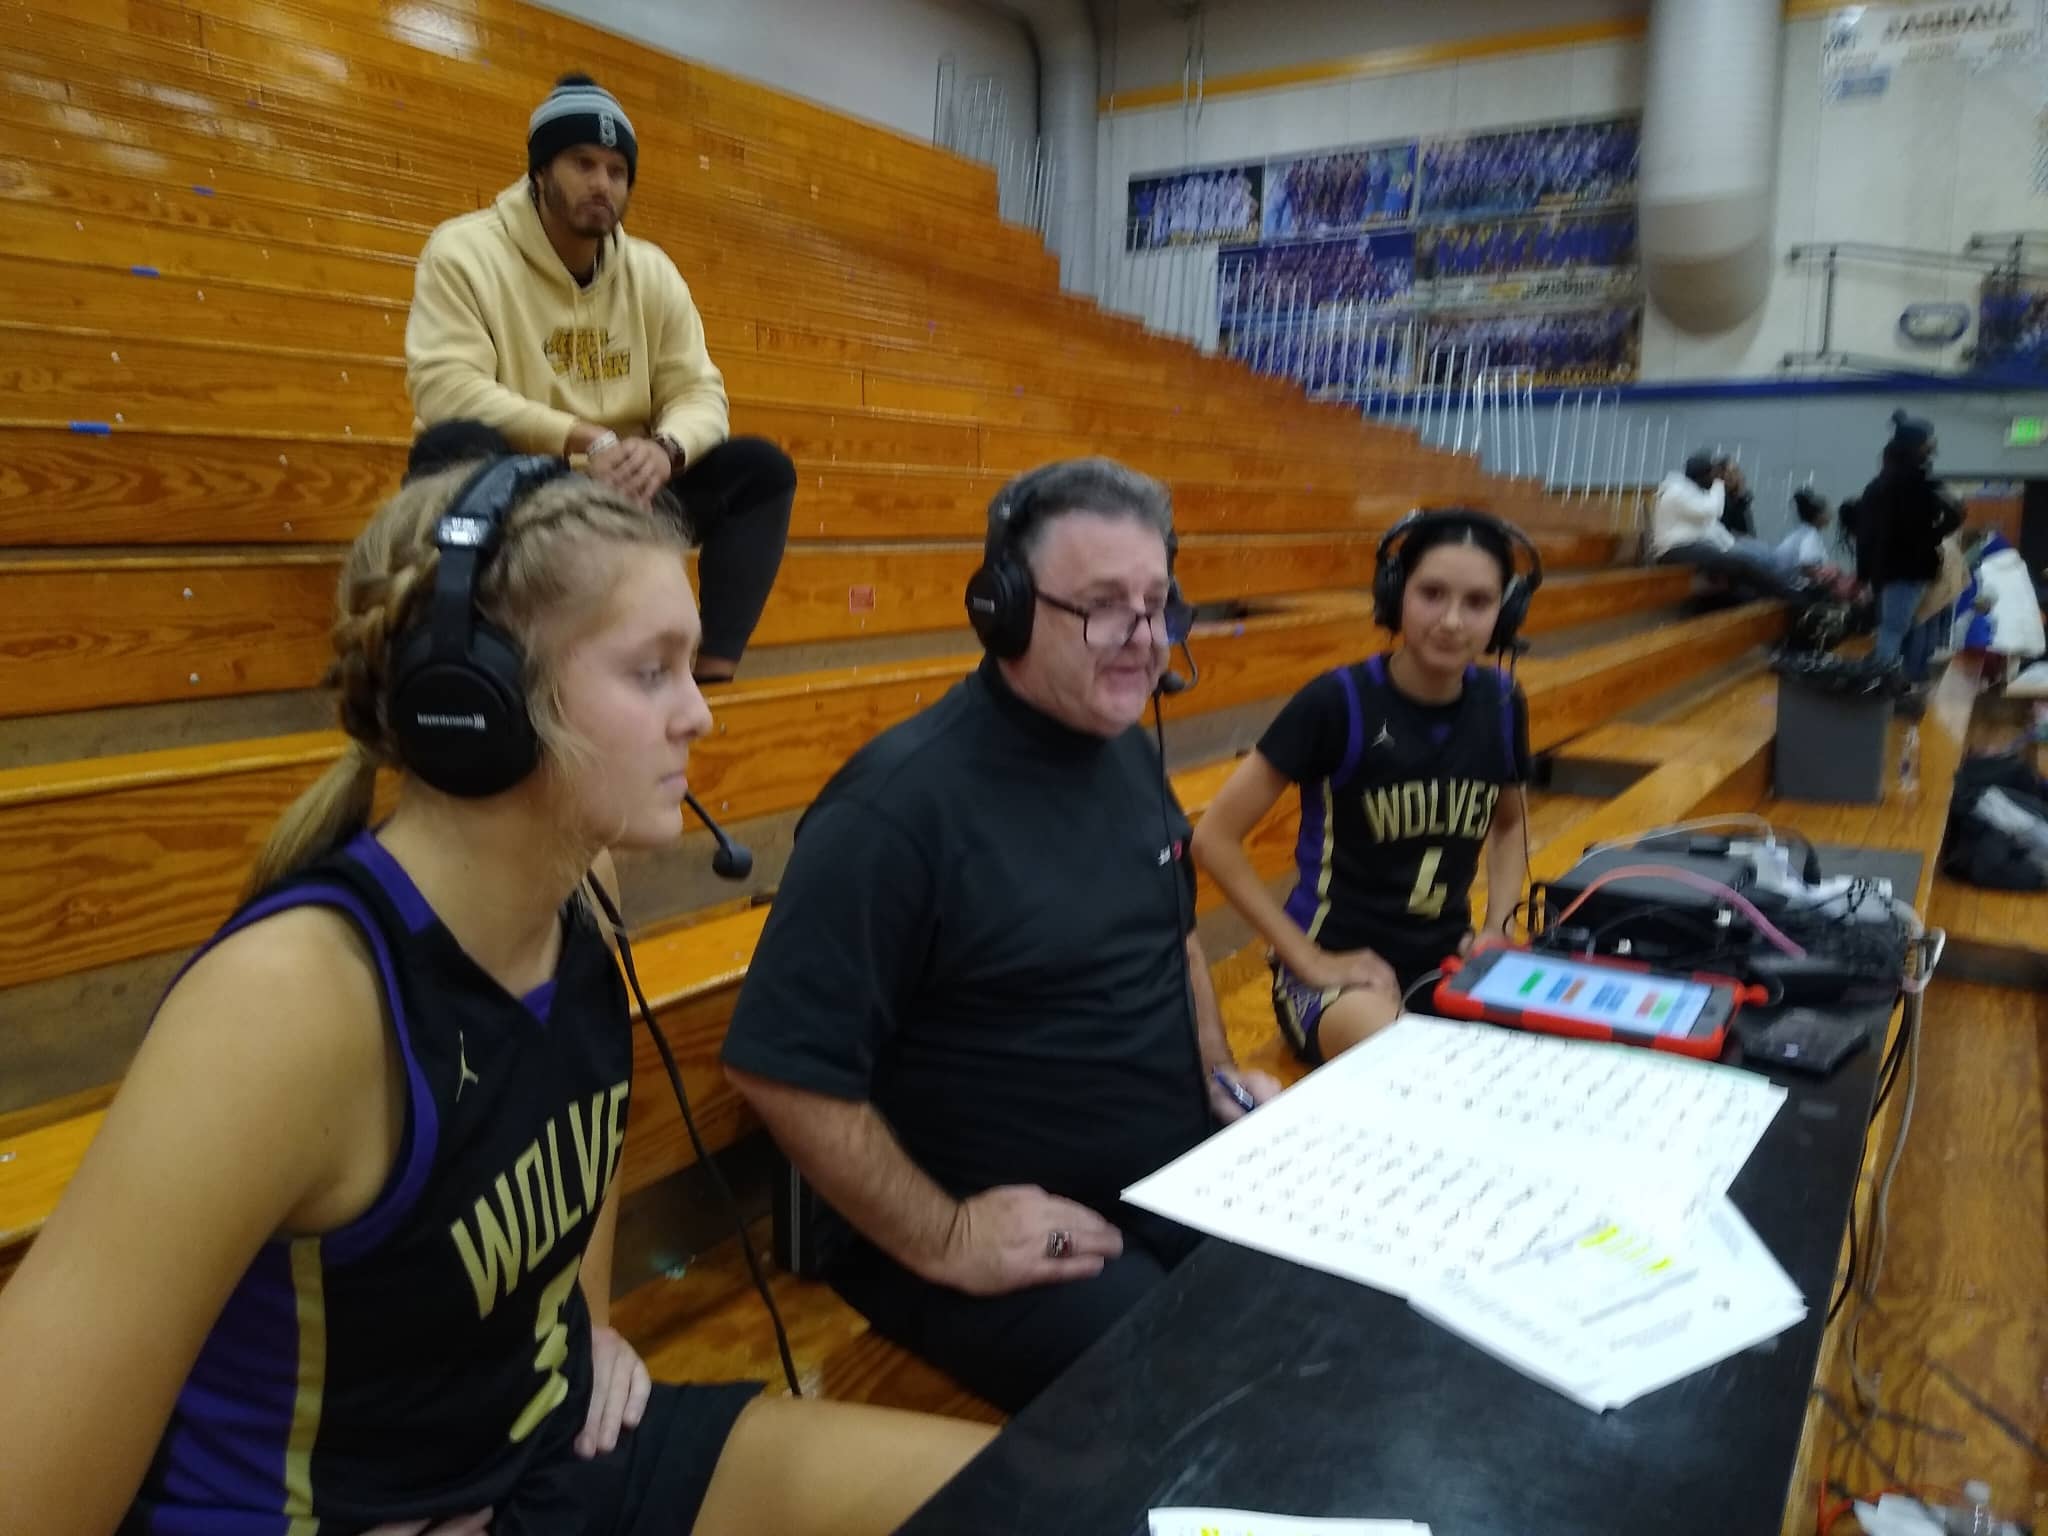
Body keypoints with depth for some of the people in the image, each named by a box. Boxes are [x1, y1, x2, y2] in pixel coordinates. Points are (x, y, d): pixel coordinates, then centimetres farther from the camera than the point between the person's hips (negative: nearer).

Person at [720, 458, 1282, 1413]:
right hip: (1021, 1234, -7)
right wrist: (944, 1244, -19)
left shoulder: (1128, 752, 5)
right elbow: (780, 1066, -22)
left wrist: (1217, 1073, 8)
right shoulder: (901, 802, -22)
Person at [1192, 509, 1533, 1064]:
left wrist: (1497, 929, 4)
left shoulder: (1502, 705, -1)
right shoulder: (1338, 702, -16)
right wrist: (1309, 960, -13)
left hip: (1448, 961, 6)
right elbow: (1214, 838, -13)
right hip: (1340, 968, -6)